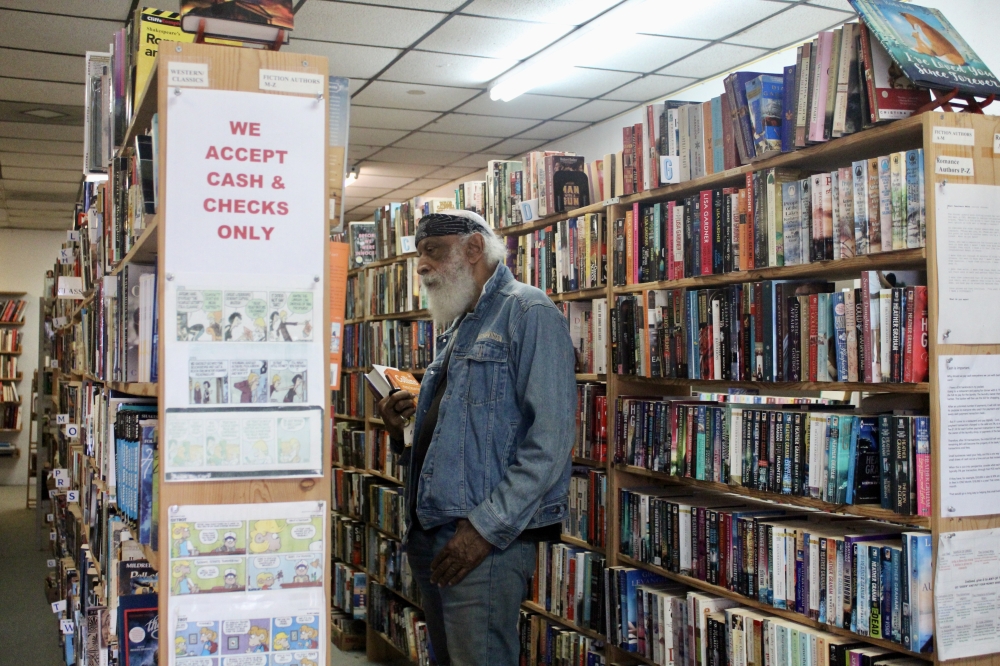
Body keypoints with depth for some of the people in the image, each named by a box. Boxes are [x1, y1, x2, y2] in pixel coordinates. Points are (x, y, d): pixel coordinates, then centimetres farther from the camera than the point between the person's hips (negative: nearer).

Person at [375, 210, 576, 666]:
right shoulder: (458, 327, 19)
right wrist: (404, 425, 6)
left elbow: (550, 439, -18)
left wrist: (487, 527, -21)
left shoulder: (528, 312, -9)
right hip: (430, 535, 9)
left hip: (486, 541, -9)